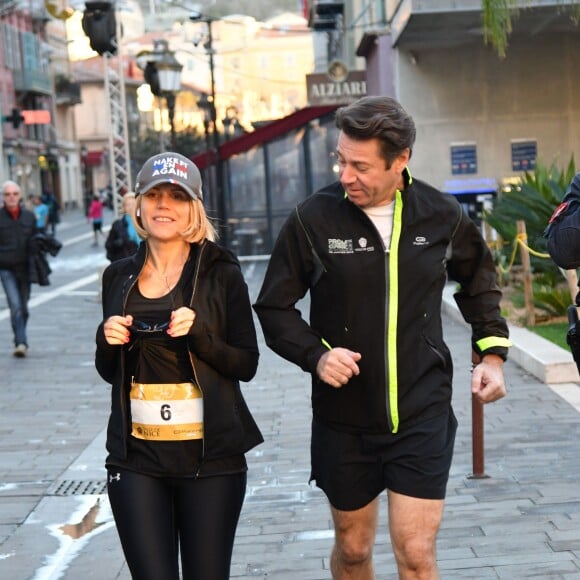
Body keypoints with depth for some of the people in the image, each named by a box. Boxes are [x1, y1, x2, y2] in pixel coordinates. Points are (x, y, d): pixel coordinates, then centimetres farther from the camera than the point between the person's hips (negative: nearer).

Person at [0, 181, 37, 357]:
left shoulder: (29, 217, 8)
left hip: (25, 268, 3)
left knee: (23, 307, 10)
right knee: (15, 305, -15)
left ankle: (20, 341, 25)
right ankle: (21, 342, -15)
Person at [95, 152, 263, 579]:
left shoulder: (221, 274, -2)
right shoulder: (119, 276, 8)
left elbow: (247, 365, -3)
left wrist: (199, 333, -19)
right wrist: (107, 342, -5)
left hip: (210, 457, -2)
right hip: (137, 459, 2)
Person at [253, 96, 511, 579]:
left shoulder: (442, 214, -4)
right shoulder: (313, 219, -11)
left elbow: (479, 281, 16)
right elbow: (274, 307, -1)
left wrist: (492, 351, 7)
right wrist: (315, 354, -17)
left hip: (423, 414, 0)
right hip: (344, 417, 0)